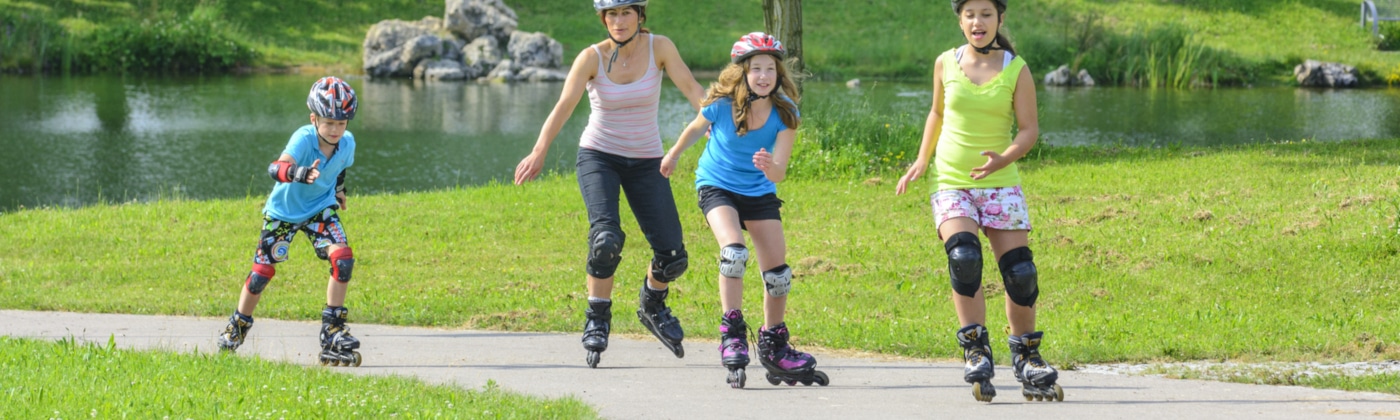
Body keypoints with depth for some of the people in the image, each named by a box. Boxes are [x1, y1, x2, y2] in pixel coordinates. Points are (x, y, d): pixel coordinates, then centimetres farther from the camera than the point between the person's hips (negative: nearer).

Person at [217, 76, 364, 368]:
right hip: (284, 210, -3)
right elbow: (278, 167, -50)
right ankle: (237, 327, 25)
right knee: (263, 270, 0)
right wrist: (301, 174, -69)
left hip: (320, 209, 3)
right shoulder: (304, 139, -32)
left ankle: (333, 333, -11)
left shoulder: (347, 143, -15)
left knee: (343, 258, -18)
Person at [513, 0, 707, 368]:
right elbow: (564, 105, -23)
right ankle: (597, 318, -6)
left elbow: (690, 87, -19)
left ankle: (653, 306, 28)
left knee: (672, 257, -4)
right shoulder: (592, 58, -12)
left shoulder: (659, 47, -7)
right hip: (598, 157, -2)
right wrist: (539, 152, -39)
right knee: (606, 237, -27)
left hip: (645, 162, 2)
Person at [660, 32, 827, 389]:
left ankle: (774, 346, 20)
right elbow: (695, 129, 2)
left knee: (778, 272, 1)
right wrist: (672, 156, 18)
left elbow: (779, 173, -22)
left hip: (760, 192, 3)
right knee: (734, 251, -28)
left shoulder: (784, 113, -18)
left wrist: (769, 167, -45)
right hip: (716, 186, -3)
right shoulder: (721, 105, -22)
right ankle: (732, 333, -18)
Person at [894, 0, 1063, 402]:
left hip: (1000, 184, 0)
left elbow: (1029, 128, -3)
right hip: (951, 184, 0)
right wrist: (921, 160, 13)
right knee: (963, 256, -25)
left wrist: (1004, 158, -22)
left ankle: (1026, 358, 14)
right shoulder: (946, 64, 4)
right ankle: (975, 351, -17)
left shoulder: (1016, 70, -1)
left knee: (1019, 272, -5)